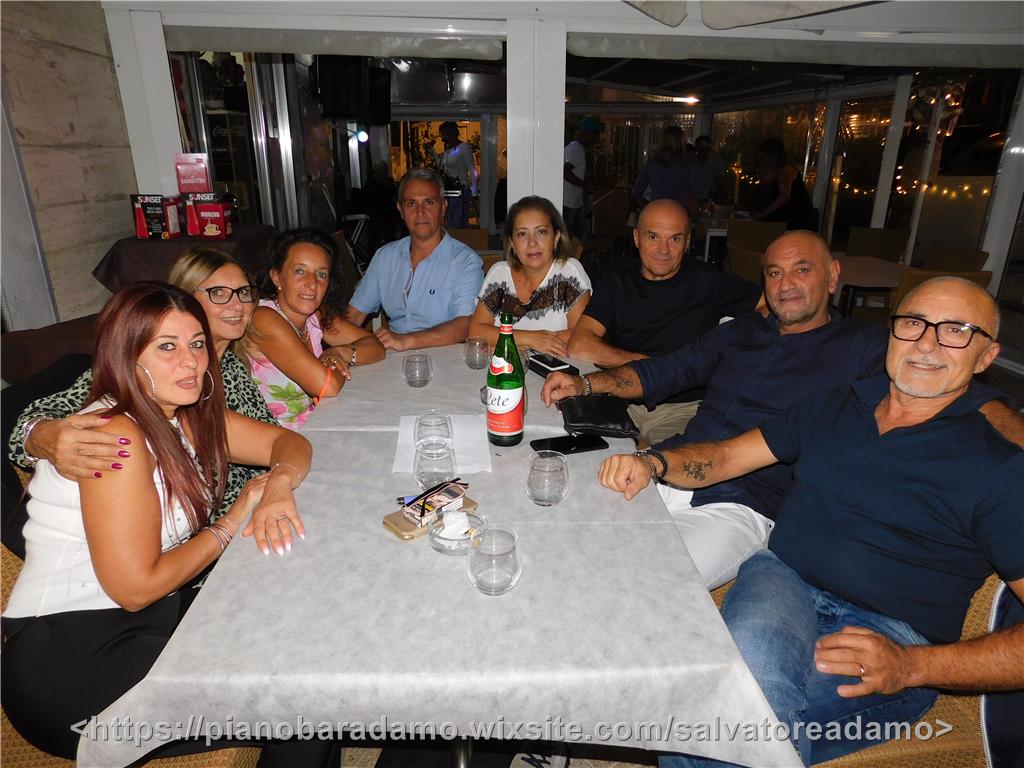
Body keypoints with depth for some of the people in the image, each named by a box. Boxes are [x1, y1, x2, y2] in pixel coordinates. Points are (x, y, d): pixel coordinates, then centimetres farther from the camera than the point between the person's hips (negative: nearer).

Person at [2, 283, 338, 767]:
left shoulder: (187, 416, 3)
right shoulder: (118, 437, -22)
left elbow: (289, 443, 3)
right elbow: (136, 587, -22)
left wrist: (279, 484, -19)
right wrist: (237, 518, -13)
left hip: (145, 621, 8)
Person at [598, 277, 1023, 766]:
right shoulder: (834, 407, 15)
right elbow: (725, 456, 15)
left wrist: (912, 666, -19)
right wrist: (653, 464, -7)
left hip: (890, 636, -2)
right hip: (782, 578, 3)